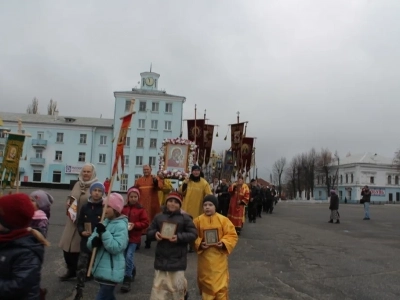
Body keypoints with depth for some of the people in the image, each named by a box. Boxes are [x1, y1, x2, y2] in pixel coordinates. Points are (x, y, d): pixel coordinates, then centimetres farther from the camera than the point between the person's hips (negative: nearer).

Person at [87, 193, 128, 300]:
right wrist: (94, 241, -17)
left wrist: (104, 232, -25)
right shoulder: (104, 222, 9)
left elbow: (116, 248, -23)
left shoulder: (121, 225, -14)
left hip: (111, 272, -8)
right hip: (101, 269, 8)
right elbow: (89, 244, 6)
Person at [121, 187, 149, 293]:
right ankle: (132, 271, 42)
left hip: (134, 237, -4)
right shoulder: (123, 208, 3)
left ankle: (127, 280, -4)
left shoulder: (141, 210, -6)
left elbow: (145, 223, -8)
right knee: (126, 257, 15)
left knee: (129, 256, -12)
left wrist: (134, 225, -20)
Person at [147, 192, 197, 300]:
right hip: (161, 258, 3)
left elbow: (193, 234, -5)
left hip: (177, 259, -2)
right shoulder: (159, 217, 6)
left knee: (177, 285, 5)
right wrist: (155, 234, -11)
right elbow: (149, 232, 12)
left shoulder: (185, 218, -3)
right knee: (159, 286, 5)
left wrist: (179, 237, -19)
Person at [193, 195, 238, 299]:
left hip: (219, 256, -1)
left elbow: (232, 235, -4)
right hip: (204, 257, 1)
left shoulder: (223, 220, -7)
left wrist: (224, 243, -19)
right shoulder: (198, 220, -5)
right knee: (205, 281, 16)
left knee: (220, 283, 2)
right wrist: (200, 244, -17)